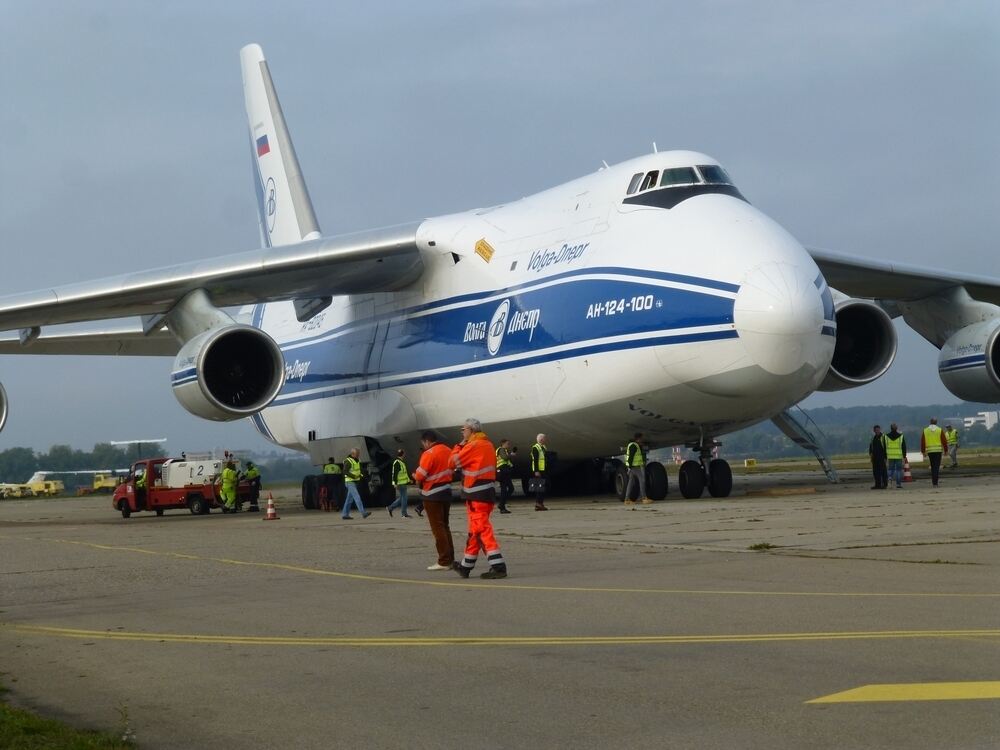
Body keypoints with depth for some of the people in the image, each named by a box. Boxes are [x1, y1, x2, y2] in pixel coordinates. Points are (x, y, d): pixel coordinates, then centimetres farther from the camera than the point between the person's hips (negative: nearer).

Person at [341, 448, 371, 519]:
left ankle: (345, 514, 15)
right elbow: (345, 472, -21)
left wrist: (360, 475, 6)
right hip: (350, 482, -9)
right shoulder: (348, 461, -13)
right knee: (357, 497, -16)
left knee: (349, 499, 10)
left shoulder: (357, 461, 14)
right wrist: (354, 476, -27)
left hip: (355, 482, 9)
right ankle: (363, 513, -23)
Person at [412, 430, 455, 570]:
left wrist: (416, 477, 5)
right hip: (446, 492, 8)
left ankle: (444, 561, -2)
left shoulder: (429, 454, -17)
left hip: (433, 495, -8)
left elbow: (419, 476, -17)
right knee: (444, 526, 17)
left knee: (437, 527, -2)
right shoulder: (447, 451, 6)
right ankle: (450, 559, 19)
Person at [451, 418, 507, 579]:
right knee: (475, 531, 17)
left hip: (476, 496, -10)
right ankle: (466, 566, 28)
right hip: (487, 492, 10)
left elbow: (454, 461, -8)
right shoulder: (488, 445, 15)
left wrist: (459, 445, 6)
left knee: (483, 530, -12)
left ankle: (498, 566, -20)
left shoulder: (473, 446, -14)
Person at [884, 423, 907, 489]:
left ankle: (889, 477, -15)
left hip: (890, 456, 1)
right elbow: (904, 447, -1)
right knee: (899, 469, 5)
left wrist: (885, 457, 9)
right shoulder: (901, 436, -3)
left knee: (891, 468, 13)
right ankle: (898, 484, 3)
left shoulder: (886, 436, 1)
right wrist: (904, 456, 5)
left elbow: (884, 447, 4)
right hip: (899, 456, -1)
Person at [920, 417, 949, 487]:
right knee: (937, 466, -2)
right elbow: (944, 441, -1)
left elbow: (922, 442, 4)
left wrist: (923, 452, 11)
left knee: (933, 467, 14)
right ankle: (935, 482, -9)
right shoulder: (940, 430, -2)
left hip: (929, 451, 2)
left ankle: (933, 481, 14)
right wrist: (946, 450, 9)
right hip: (938, 450, -2)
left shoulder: (925, 431, 3)